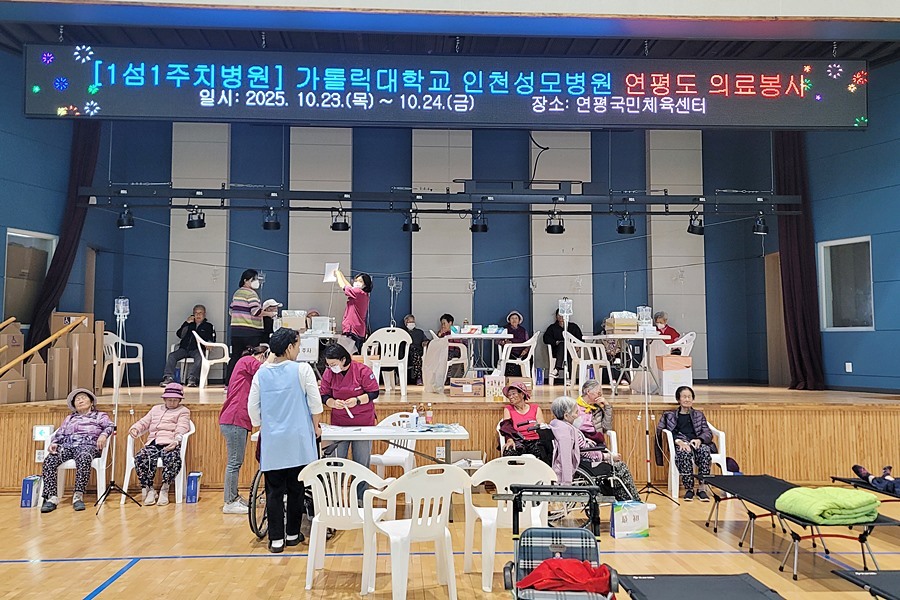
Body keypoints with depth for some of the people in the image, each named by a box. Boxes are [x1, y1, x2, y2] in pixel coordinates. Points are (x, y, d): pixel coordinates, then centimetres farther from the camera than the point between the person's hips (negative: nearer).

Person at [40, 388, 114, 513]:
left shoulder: (100, 416, 20)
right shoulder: (69, 418, 34)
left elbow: (110, 426, 3)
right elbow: (59, 434, 22)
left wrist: (103, 435, -20)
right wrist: (54, 443, -1)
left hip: (87, 445, -4)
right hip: (66, 446, 4)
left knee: (83, 459, -40)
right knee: (49, 460, -29)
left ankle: (78, 496, -40)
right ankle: (52, 497, -33)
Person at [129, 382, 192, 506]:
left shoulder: (183, 411, 16)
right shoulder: (156, 409, 33)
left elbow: (182, 428, -2)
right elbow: (144, 422, 23)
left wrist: (176, 440, -22)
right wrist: (135, 428, -1)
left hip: (170, 444, -4)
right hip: (152, 443, 4)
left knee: (173, 459, -37)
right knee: (140, 458, -29)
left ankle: (164, 489, -15)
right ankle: (149, 490, -14)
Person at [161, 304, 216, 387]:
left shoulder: (208, 326, 17)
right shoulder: (190, 324, 22)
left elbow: (212, 340, 10)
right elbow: (179, 334, 11)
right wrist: (186, 323, 2)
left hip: (197, 350, -3)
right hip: (184, 348, 3)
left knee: (199, 358, -36)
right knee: (172, 355, -24)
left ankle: (192, 378, -46)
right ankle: (168, 377, -33)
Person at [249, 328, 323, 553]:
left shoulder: (261, 374, 3)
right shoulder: (302, 369, -7)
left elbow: (252, 407, 7)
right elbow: (315, 402, -3)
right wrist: (316, 427, 12)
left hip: (271, 443, 2)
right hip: (298, 441, -2)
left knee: (274, 491, 7)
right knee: (296, 489, 10)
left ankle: (276, 539, 9)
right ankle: (292, 534, 21)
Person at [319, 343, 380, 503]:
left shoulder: (362, 371, -12)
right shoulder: (329, 374, -2)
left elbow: (374, 393, -7)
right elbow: (324, 396, 4)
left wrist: (357, 400, -21)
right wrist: (333, 403, -17)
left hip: (363, 423, -2)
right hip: (339, 423, 2)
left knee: (361, 463, 6)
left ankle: (360, 498, 17)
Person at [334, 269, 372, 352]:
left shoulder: (358, 293, -14)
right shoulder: (364, 295, 12)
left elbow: (343, 286, -3)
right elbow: (350, 286, 27)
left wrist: (338, 274, 14)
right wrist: (341, 274, 33)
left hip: (352, 331, -10)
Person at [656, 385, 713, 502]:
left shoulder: (699, 415, 28)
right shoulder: (670, 415, 20)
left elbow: (708, 433, 14)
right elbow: (660, 430, 1)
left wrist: (699, 440, -11)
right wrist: (678, 441, -17)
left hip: (696, 443, 2)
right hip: (680, 445, -2)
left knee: (705, 450, -35)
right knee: (686, 452, -38)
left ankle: (702, 488, -31)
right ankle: (688, 489, -30)